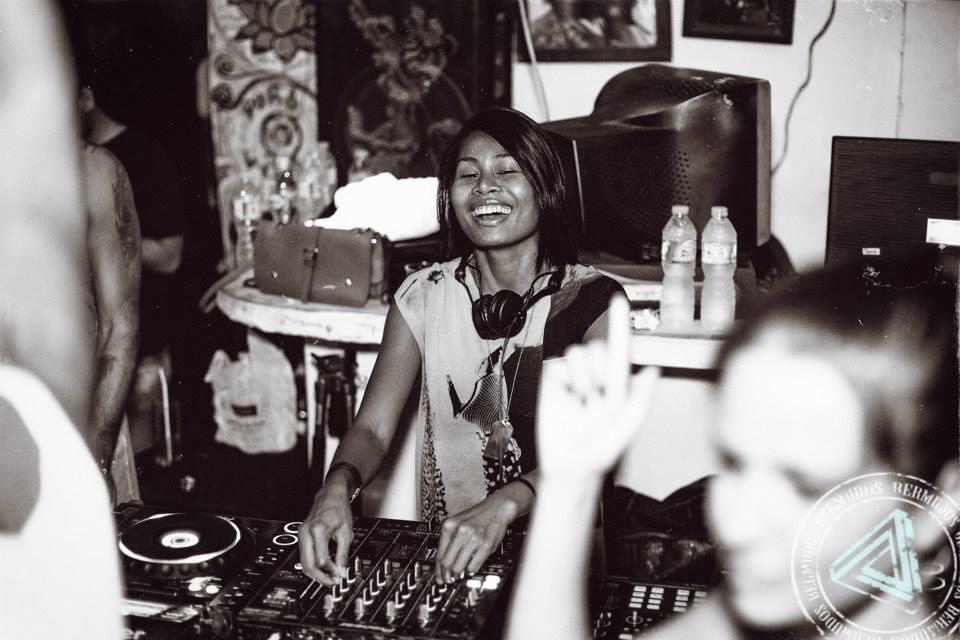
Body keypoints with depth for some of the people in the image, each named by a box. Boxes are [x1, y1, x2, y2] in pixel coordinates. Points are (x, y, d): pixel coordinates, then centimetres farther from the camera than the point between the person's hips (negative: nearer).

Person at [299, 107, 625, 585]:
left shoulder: (589, 299, -5)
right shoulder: (422, 297, 4)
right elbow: (372, 427, -1)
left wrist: (504, 504, -34)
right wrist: (337, 488, -24)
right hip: (439, 550, 3)